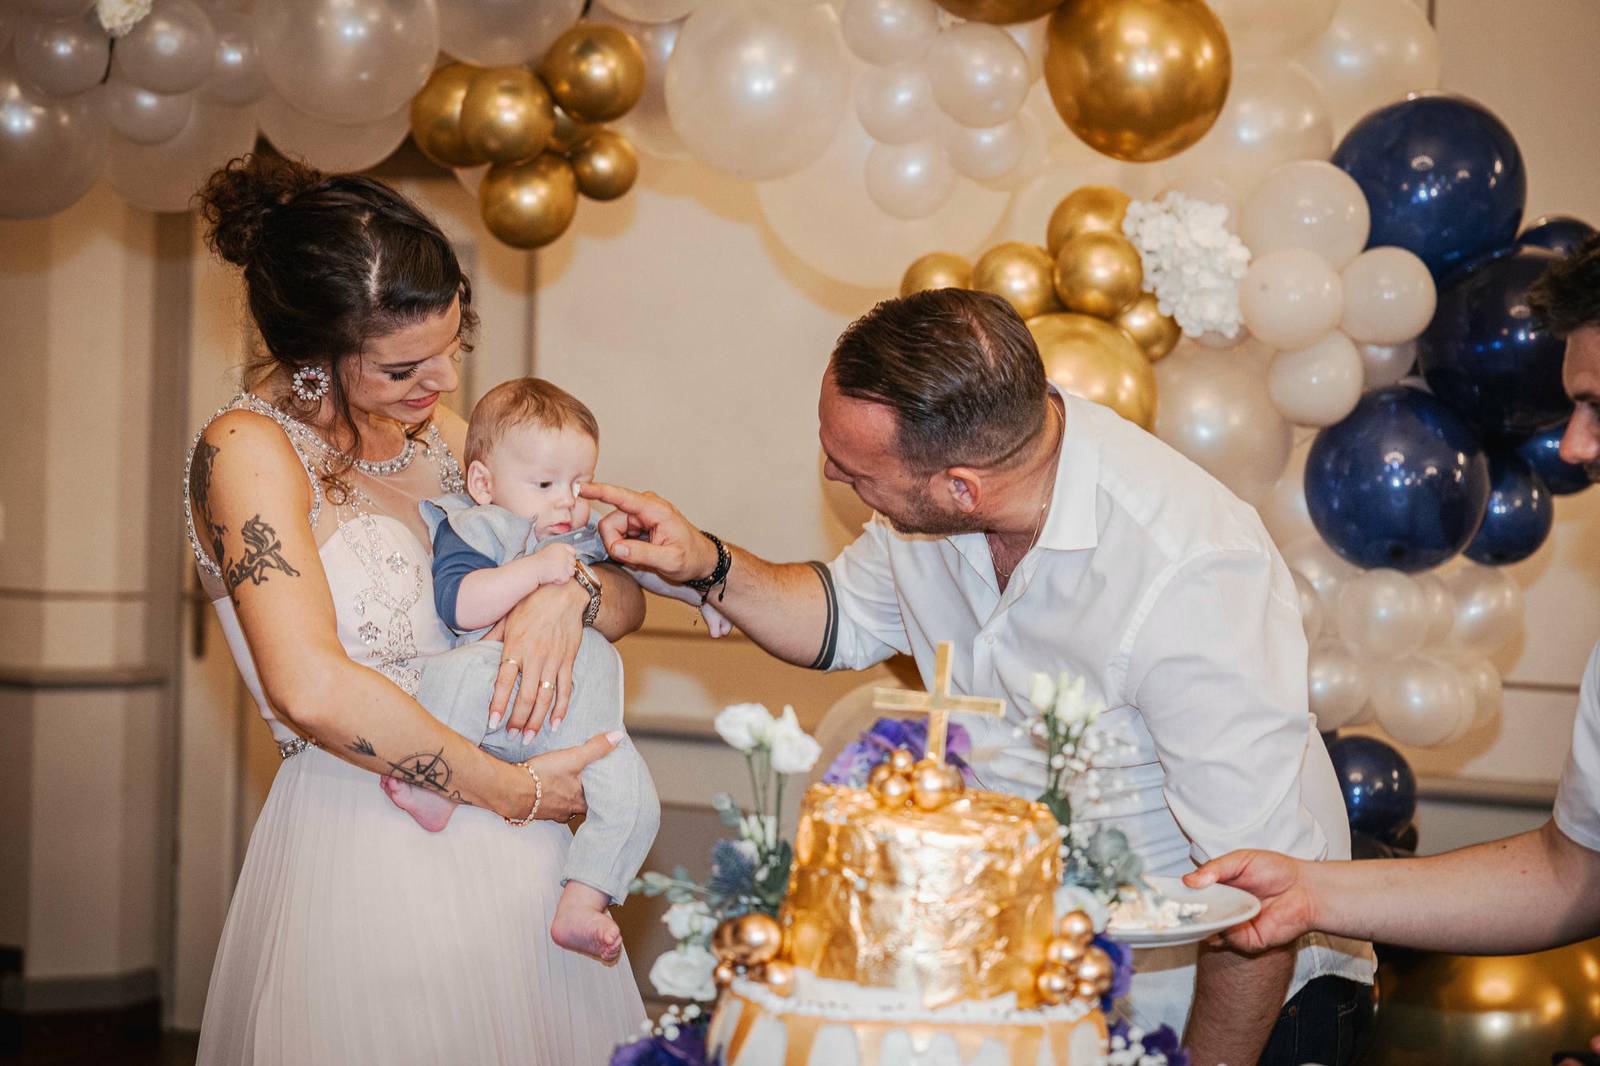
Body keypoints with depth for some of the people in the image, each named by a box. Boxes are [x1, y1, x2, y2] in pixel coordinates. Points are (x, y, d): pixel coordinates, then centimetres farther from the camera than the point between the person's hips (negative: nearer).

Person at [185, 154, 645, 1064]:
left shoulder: (443, 438, 10)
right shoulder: (248, 450, -10)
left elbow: (628, 599, 13)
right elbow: (313, 691, -24)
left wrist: (568, 587, -11)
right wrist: (514, 790, -16)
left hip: (508, 847, 7)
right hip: (360, 849, -6)